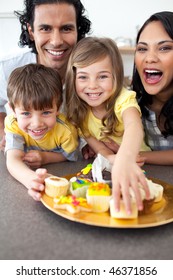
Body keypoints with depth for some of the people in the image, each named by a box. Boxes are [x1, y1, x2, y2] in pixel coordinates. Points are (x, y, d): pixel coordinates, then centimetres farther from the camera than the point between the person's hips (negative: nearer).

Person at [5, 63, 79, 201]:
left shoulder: (66, 130, -30)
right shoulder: (14, 124, -29)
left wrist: (46, 157, -29)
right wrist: (30, 179, -65)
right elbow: (13, 160, -43)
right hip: (24, 171, -2)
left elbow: (72, 158, -12)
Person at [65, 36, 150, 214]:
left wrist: (125, 159, -70)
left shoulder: (123, 99, -26)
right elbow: (87, 134, -6)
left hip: (135, 164, -4)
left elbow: (134, 126, -47)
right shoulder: (77, 106, -12)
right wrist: (108, 156, -28)